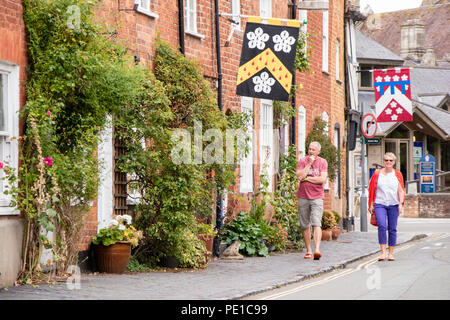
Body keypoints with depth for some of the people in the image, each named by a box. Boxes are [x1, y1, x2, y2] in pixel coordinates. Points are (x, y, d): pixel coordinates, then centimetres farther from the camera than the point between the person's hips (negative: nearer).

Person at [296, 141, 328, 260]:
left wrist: (307, 178, -7)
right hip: (303, 197, 2)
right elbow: (300, 176, -10)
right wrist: (309, 163, -11)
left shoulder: (322, 162, 2)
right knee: (305, 225, 4)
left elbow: (322, 179, -10)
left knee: (316, 223, -15)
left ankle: (317, 249, -25)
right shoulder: (302, 161, 5)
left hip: (317, 197, -2)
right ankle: (308, 251, 13)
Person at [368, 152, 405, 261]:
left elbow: (401, 190, 4)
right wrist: (371, 204, 5)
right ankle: (383, 253, -17)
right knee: (382, 226, -18)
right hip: (379, 204, -1)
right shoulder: (377, 173, 7)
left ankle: (391, 253, 12)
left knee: (392, 229, 3)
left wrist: (401, 203, -8)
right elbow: (372, 190, 9)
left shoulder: (397, 174, 8)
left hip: (393, 205, 1)